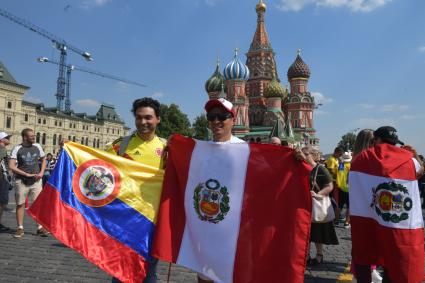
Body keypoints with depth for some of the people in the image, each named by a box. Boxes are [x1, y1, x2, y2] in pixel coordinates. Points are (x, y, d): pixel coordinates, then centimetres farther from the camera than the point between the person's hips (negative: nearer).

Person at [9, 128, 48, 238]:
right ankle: (20, 228, 18)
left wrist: (41, 172, 1)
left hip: (36, 180, 2)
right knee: (20, 204, 7)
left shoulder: (37, 147, 4)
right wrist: (26, 174, -16)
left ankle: (40, 227, 6)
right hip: (21, 181, -2)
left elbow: (43, 160, 17)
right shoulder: (17, 149, -6)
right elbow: (11, 166, -12)